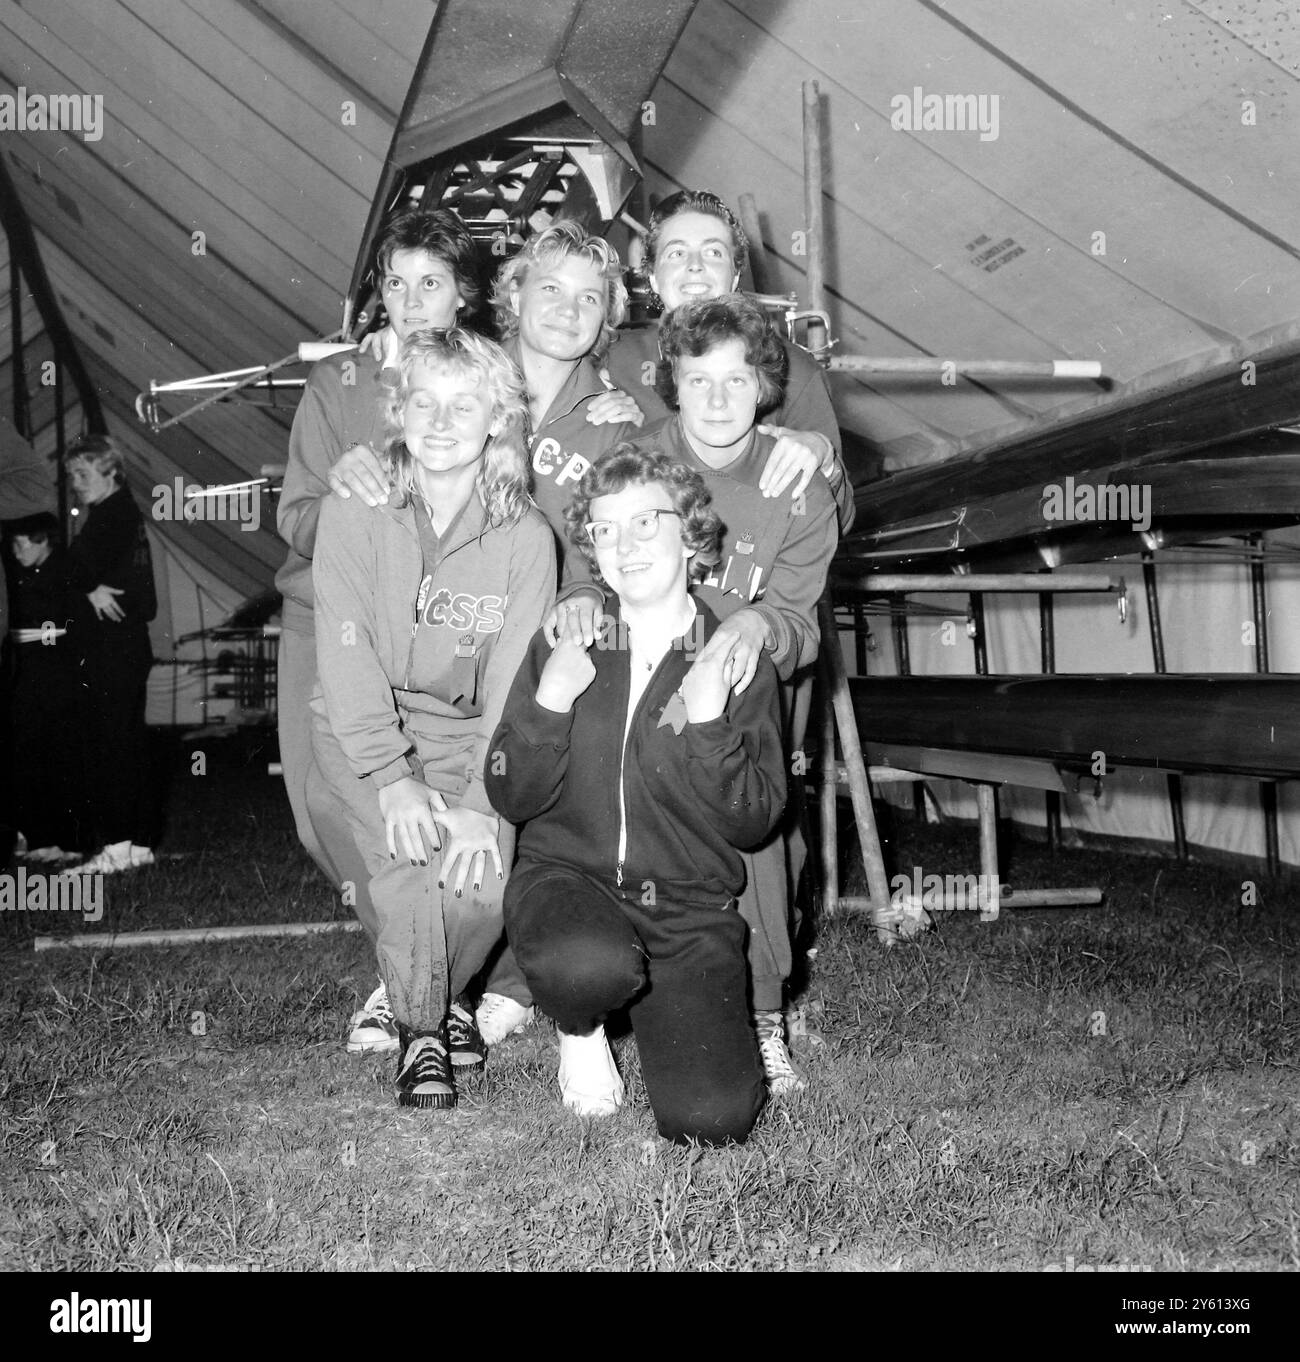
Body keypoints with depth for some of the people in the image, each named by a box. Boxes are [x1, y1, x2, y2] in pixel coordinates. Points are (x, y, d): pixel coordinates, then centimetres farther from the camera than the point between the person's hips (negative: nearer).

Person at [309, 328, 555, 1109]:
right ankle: (419, 1031, 1)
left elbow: (513, 679, -11)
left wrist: (483, 803, -21)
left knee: (485, 881, -20)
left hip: (466, 732, 1)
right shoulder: (355, 510, -8)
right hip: (362, 726, 0)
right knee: (408, 854, -25)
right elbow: (346, 650, -13)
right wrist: (391, 777, -23)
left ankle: (447, 992, 15)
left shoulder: (526, 537, -7)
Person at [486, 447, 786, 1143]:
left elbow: (752, 823, -4)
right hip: (566, 876, 0)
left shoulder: (735, 660, 0)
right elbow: (510, 799, 1)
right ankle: (581, 1031, 2)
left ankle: (661, 1015, 18)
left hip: (688, 904, 0)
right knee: (590, 963, -38)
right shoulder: (562, 646, 3)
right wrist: (550, 704, -15)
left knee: (710, 1119, -18)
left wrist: (709, 726, -19)